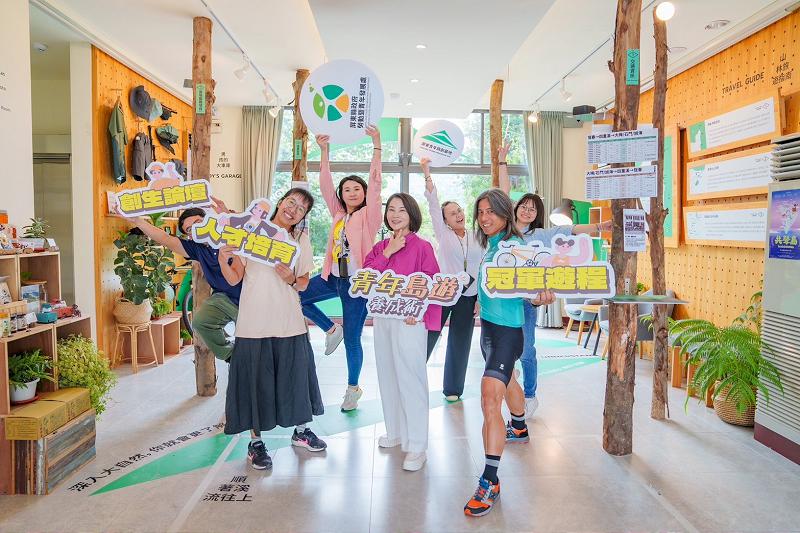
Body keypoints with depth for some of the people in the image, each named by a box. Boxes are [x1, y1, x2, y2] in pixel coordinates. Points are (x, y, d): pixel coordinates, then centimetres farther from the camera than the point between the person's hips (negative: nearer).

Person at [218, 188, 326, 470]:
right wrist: (223, 259, -20)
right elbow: (234, 279, -1)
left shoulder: (301, 240, 8)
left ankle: (301, 430, 32)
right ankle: (255, 441, 20)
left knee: (295, 375, 11)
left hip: (289, 321, 3)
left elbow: (304, 283, 10)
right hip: (254, 322, -2)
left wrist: (291, 280, -11)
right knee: (255, 379, 4)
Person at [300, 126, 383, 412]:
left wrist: (377, 146, -21)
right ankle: (331, 329, 13)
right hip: (333, 277, 6)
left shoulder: (369, 215, -6)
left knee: (352, 338, 2)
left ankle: (353, 388, 23)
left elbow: (375, 183, -16)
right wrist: (324, 150, 0)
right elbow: (325, 183, 5)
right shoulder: (338, 213, 9)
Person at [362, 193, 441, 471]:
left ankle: (416, 446, 4)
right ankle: (396, 432, 30)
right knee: (388, 377, 14)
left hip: (409, 320, -6)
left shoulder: (422, 247, -4)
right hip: (382, 318, 6)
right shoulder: (379, 247, 12)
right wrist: (387, 253, -8)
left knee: (411, 380, -5)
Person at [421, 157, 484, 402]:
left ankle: (453, 388, 23)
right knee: (427, 338, -4)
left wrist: (481, 298, 3)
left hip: (468, 297, 3)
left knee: (460, 343, 9)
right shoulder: (443, 234, 0)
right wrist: (427, 171, -16)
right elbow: (433, 204, -9)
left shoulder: (477, 238, 7)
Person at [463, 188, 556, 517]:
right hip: (488, 325, 10)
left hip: (508, 329, -10)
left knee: (490, 401, -17)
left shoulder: (514, 245, -17)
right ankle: (519, 429, 58)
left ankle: (490, 482, -10)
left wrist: (541, 297, -41)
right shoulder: (490, 245, 7)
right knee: (506, 380, 31)